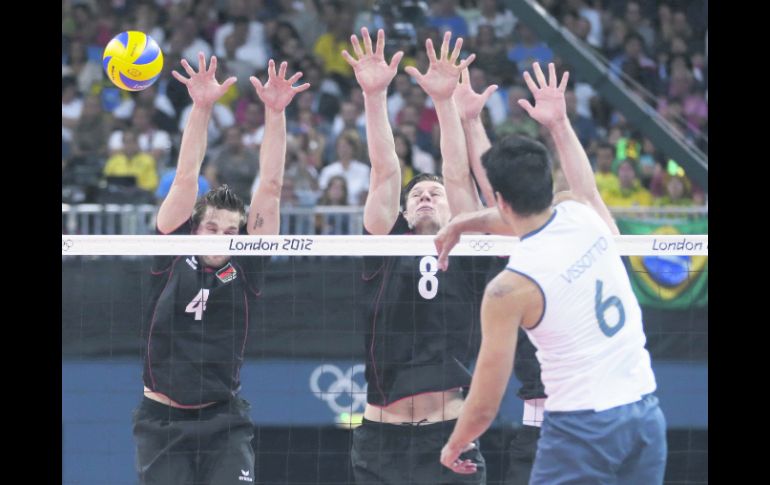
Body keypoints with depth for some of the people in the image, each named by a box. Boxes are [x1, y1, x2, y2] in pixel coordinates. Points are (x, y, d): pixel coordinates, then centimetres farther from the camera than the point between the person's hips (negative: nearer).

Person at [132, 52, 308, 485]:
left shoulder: (246, 267, 2)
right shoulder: (173, 255, 1)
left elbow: (271, 186, -4)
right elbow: (186, 178, -7)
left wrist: (276, 113, -13)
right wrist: (202, 108, -16)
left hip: (224, 422, 0)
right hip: (161, 419, 0)